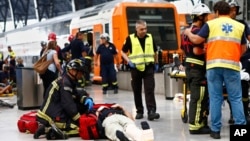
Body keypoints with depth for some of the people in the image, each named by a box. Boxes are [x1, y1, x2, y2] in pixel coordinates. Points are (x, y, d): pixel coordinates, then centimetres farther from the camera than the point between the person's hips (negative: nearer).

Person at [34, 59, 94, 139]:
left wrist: (86, 99, 1)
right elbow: (68, 105, -19)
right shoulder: (65, 83, -15)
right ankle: (48, 130, -15)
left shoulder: (69, 81, 14)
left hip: (55, 112, 10)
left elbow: (76, 95, 22)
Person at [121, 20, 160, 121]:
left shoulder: (150, 37, 5)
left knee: (150, 90, -9)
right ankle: (139, 111, 18)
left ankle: (151, 111, -14)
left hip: (148, 68, 1)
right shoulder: (130, 38, -3)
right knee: (137, 91, 7)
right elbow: (123, 52, 5)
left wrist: (156, 63, 17)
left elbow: (155, 51, 19)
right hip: (136, 68, 0)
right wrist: (129, 61, -8)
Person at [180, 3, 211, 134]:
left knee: (195, 97, 14)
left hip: (189, 66, 10)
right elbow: (197, 50, -25)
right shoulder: (198, 31, -16)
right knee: (198, 98, -6)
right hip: (197, 68, -10)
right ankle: (195, 126, -3)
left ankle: (199, 123, 20)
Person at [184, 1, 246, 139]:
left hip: (214, 65, 0)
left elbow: (196, 40, 1)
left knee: (215, 98, 4)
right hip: (232, 65, 1)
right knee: (236, 98, 5)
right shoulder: (240, 26, 11)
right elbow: (243, 48, 15)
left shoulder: (211, 24, 5)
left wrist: (188, 33, 21)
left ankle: (215, 130, 6)